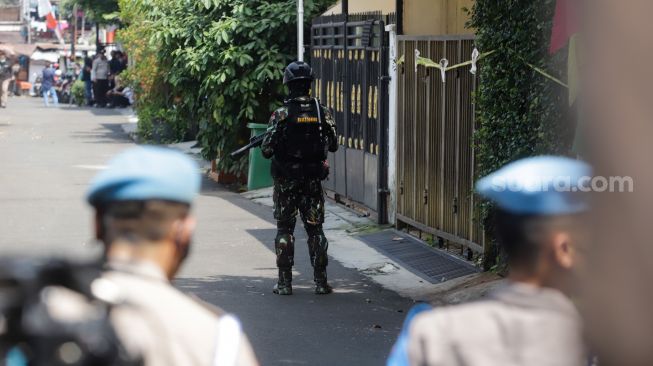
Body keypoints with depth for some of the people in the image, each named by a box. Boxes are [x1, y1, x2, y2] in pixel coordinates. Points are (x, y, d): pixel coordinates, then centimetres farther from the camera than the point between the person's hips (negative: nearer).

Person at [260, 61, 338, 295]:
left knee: (285, 230, 7)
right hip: (313, 179, 2)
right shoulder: (323, 113, -4)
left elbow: (267, 150, -11)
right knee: (315, 229, 9)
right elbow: (333, 146, 5)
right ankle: (321, 282, 6)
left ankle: (285, 283, 6)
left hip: (286, 181, -2)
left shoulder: (281, 115, -12)